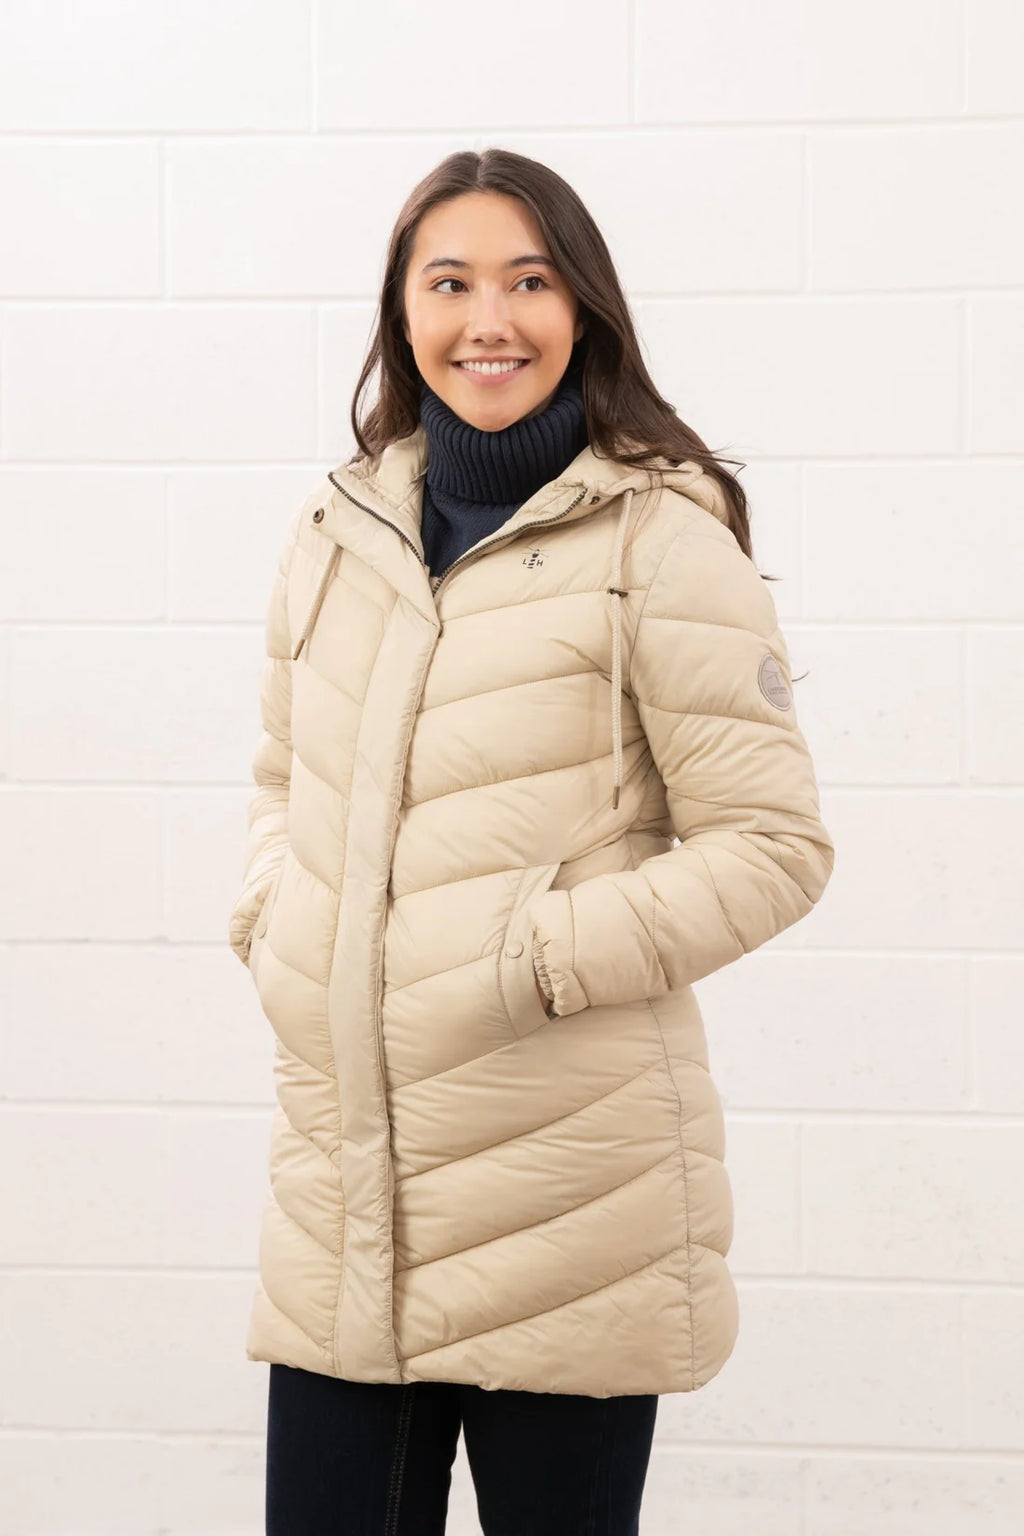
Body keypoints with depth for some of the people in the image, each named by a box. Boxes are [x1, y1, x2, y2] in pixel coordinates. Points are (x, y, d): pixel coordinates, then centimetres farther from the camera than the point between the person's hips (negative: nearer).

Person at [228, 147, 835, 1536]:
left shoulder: (660, 538, -6)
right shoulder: (338, 528, 11)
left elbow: (771, 844, -7)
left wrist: (538, 962, -15)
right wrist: (272, 922, 4)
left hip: (567, 1190, -4)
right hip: (342, 1176, 5)